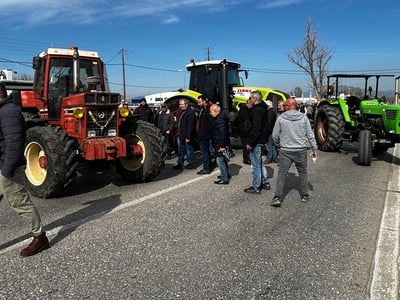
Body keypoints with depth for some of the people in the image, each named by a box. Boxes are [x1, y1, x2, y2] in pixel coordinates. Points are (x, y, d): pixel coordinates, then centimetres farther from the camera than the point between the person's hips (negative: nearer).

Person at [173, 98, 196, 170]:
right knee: (181, 150, 15)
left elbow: (190, 126, -23)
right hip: (181, 136, 10)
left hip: (186, 136, -10)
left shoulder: (190, 112, -18)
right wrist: (178, 133, 16)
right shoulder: (182, 112, 14)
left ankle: (192, 164, 14)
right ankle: (180, 164, 24)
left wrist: (188, 137, -25)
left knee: (189, 150, 1)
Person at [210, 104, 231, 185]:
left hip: (220, 144, -11)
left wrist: (222, 146, -26)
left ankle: (224, 179, -1)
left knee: (220, 160, -6)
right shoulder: (219, 117, 13)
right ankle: (226, 175, 34)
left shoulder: (220, 120, -20)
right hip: (221, 144, 11)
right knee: (223, 160, 21)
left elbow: (223, 133, -26)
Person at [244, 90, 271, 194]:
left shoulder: (257, 110, -19)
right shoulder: (263, 108, 14)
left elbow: (256, 128, -26)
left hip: (257, 142, -10)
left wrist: (250, 143, -23)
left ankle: (256, 187, 6)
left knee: (256, 164, -2)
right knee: (259, 162, 20)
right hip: (262, 140, 11)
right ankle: (265, 183, 29)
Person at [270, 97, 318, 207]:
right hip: (301, 150, 1)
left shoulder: (281, 118, -5)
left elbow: (275, 135, 1)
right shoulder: (303, 117, -2)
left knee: (282, 173, 3)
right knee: (303, 173, 17)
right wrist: (314, 149, 8)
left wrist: (278, 143, 21)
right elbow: (310, 135, 0)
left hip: (285, 151, -1)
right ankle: (304, 195, 26)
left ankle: (277, 197, -3)